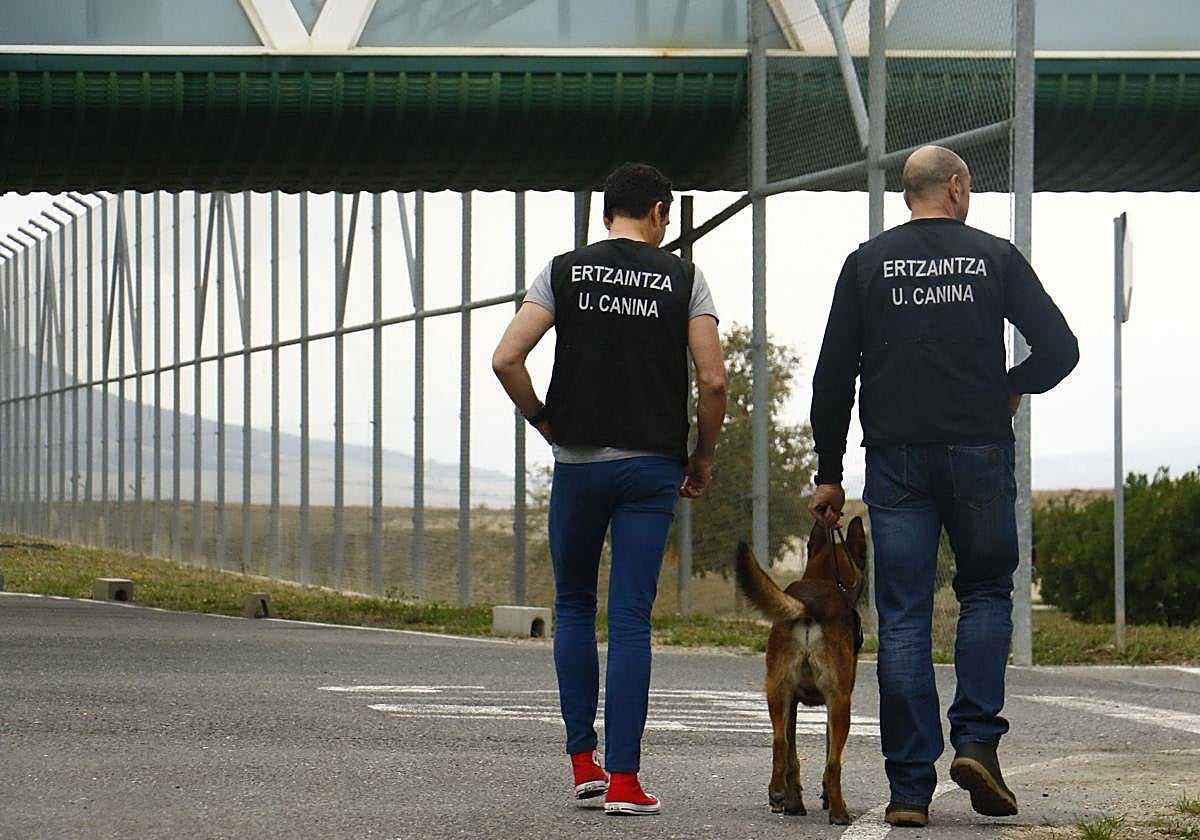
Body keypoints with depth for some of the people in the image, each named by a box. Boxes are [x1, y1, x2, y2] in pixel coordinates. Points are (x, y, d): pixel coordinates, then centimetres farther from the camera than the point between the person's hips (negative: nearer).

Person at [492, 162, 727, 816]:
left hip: (577, 462, 1)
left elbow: (506, 359, -8)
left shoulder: (565, 272, 3)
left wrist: (543, 422, 7)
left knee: (574, 606, 18)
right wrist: (703, 456, 8)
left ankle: (583, 759, 15)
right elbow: (713, 380, -7)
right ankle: (623, 780, -5)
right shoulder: (682, 279, 1)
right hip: (651, 467, -1)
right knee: (631, 619, 0)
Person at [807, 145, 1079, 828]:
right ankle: (977, 740, -1)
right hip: (979, 451, -1)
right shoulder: (996, 258, 4)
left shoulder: (868, 263, 7)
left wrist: (830, 475, 9)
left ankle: (910, 788, -2)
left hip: (896, 458, 1)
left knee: (903, 618, 1)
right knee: (987, 593, 17)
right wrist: (1014, 387, 22)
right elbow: (1059, 348, 2)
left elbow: (834, 376, 4)